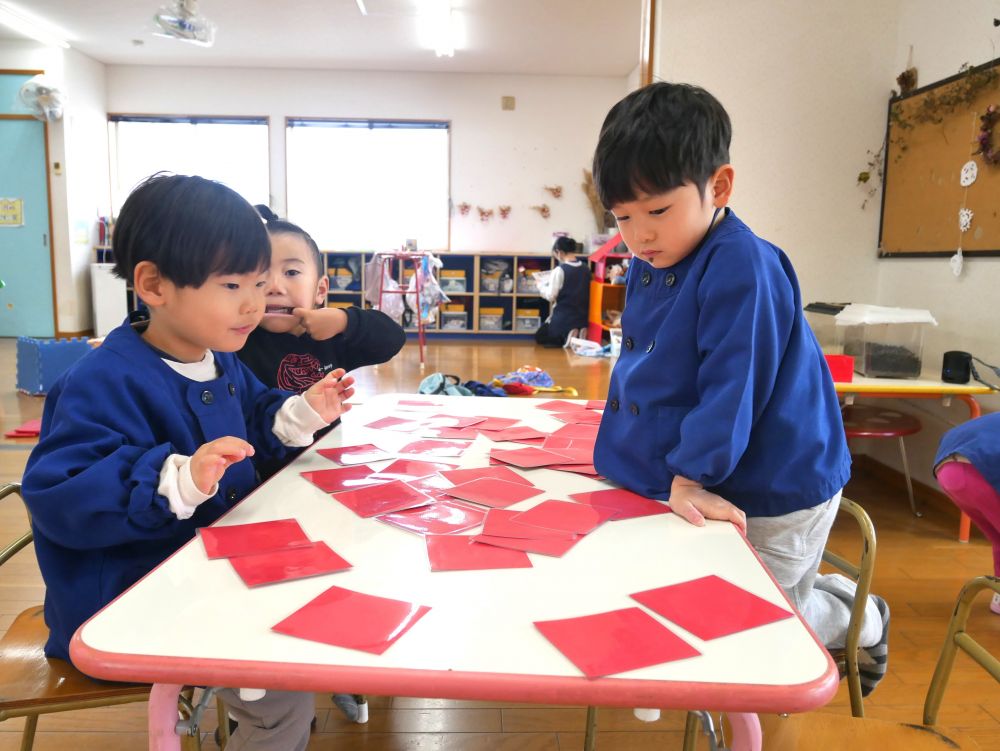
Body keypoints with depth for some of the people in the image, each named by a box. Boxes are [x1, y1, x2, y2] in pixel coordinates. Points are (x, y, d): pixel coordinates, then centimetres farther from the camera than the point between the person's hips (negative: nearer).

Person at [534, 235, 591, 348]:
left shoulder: (559, 270, -16)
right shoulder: (586, 268, 1)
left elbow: (551, 296, -14)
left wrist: (541, 287, 6)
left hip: (563, 319, -6)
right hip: (582, 319, 6)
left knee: (539, 337, 19)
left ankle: (566, 337, -7)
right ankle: (578, 335, 2)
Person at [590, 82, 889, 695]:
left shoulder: (742, 268, -25)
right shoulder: (647, 265, 3)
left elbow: (733, 383, -27)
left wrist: (690, 475, -26)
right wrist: (623, 438, 18)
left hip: (776, 487, -8)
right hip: (710, 480, 9)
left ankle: (859, 620, 29)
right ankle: (818, 596, 35)